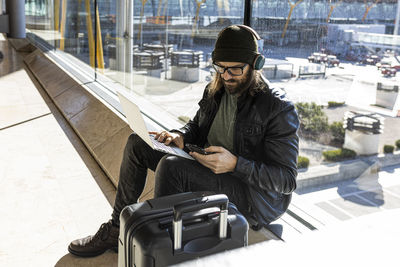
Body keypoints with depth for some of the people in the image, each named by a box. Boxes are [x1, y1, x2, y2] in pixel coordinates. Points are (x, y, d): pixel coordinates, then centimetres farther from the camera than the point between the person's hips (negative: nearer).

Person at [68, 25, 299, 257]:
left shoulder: (280, 109, -18)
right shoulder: (216, 91, 3)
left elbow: (287, 179, -18)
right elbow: (196, 126, 20)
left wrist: (235, 164, -31)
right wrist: (179, 136, -5)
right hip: (208, 170, 8)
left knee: (171, 166, -31)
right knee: (138, 143, 3)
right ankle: (117, 229, 9)